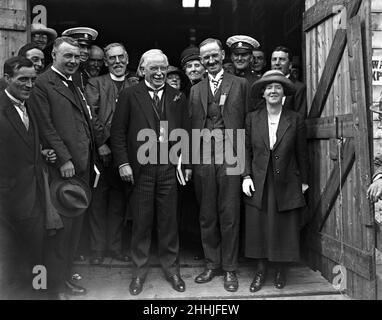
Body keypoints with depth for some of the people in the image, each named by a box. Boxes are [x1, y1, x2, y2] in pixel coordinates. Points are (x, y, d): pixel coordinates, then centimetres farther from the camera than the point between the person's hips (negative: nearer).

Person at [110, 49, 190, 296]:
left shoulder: (178, 97, 10)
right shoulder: (130, 95, 3)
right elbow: (118, 132, 0)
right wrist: (123, 163, -7)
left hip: (170, 169, 2)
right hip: (140, 169, -1)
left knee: (169, 221, 9)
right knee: (141, 222, 8)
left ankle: (172, 268, 25)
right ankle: (140, 271, 24)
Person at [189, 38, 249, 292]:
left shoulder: (241, 84, 8)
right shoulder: (195, 90, 16)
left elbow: (249, 121, 3)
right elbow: (192, 126, 11)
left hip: (230, 157, -3)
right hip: (203, 159, 3)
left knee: (229, 216, 2)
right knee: (207, 216, 9)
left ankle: (230, 269, 16)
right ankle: (212, 265, 24)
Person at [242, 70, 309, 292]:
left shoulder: (296, 120, 0)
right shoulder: (252, 118, 4)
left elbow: (302, 153, 4)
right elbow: (247, 150, 7)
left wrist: (304, 181, 5)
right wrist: (246, 176, -2)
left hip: (287, 185, -1)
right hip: (258, 185, 1)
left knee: (285, 230, 7)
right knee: (258, 229, 5)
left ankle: (282, 271, 28)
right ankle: (261, 271, 23)